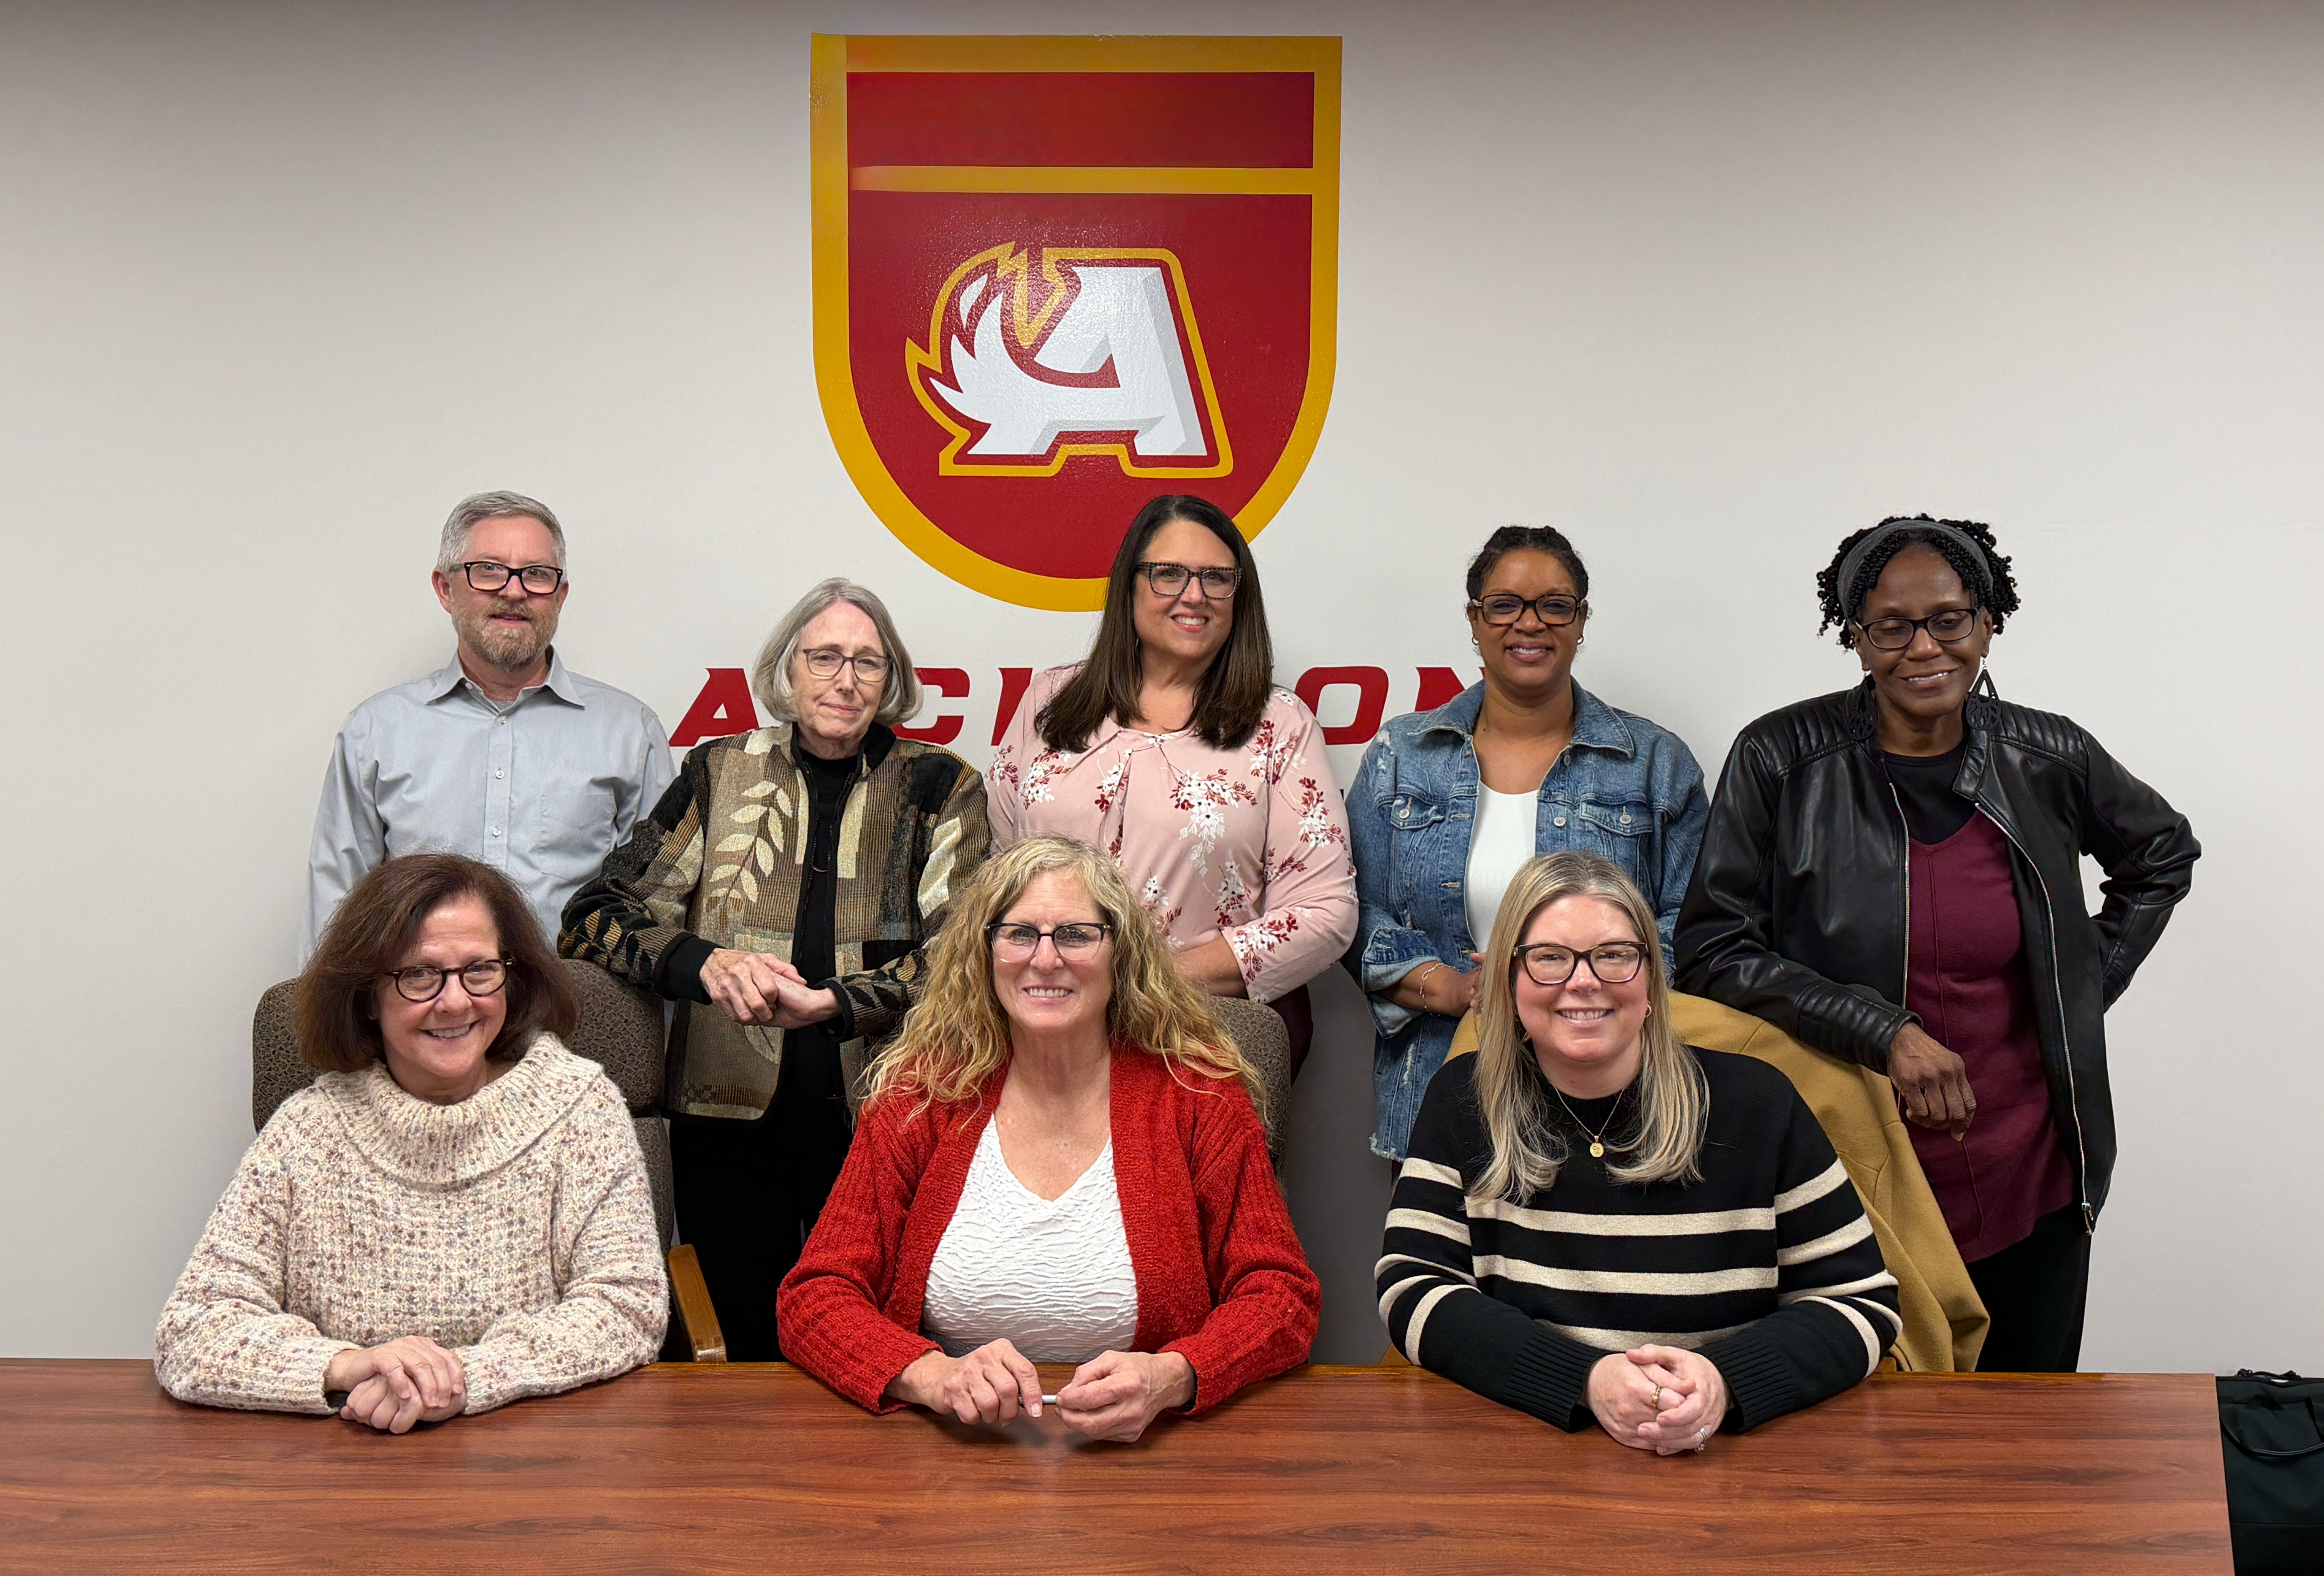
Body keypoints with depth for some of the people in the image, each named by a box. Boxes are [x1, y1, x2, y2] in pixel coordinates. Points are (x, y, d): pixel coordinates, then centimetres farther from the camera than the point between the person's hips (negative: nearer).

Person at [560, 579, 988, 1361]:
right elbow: (593, 915, 6)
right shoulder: (722, 773, 9)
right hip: (732, 1118, 1)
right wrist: (705, 963, -13)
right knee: (754, 1356, 8)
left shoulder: (940, 785, 6)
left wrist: (835, 1003, -18)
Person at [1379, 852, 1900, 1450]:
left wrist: (1727, 1379, -18)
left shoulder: (1753, 1103, 1)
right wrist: (1587, 1380, -20)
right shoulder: (1463, 1103, 2)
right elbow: (1413, 1292, -5)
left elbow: (1863, 1301, 2)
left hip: (1730, 1456, 1)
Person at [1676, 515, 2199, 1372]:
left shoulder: (2047, 762, 1)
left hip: (2028, 1184, 3)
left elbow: (2164, 853, 22)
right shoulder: (1783, 759, -8)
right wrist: (1885, 1033, -17)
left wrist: (2094, 982, 10)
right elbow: (1711, 949, -9)